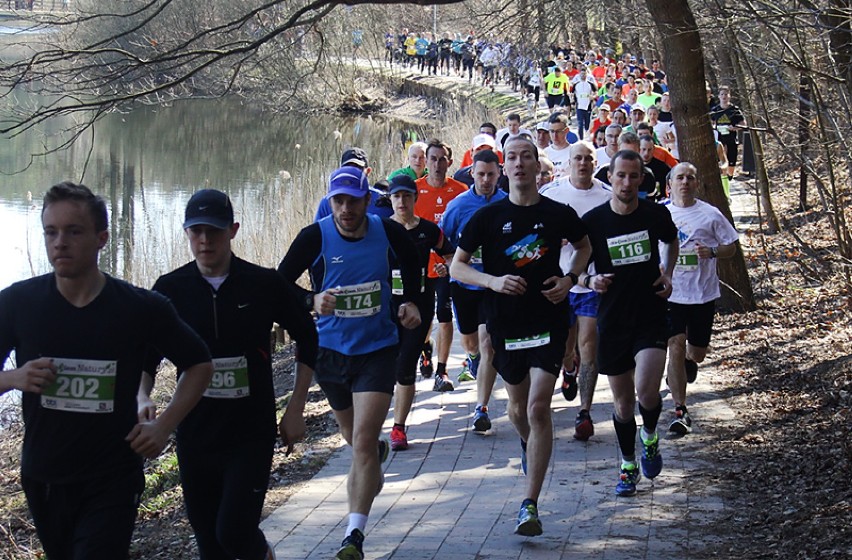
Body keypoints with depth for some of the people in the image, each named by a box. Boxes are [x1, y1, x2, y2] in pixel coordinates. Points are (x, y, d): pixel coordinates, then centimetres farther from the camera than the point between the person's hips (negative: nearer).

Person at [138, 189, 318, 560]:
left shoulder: (265, 285, -5)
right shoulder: (170, 289, -1)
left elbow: (306, 338, 9)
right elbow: (145, 357, 8)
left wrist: (296, 409, 4)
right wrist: (142, 398, -13)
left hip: (252, 435, -3)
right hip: (194, 435, 3)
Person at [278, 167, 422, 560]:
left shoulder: (388, 232, -7)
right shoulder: (315, 237, -13)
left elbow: (411, 263, 15)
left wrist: (410, 301, 1)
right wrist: (312, 301, -30)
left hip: (378, 348, -2)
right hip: (331, 349, 2)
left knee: (363, 442, -14)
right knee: (354, 438, 21)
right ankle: (378, 455, 58)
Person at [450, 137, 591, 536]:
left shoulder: (559, 214, -1)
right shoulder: (488, 216, -2)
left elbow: (584, 246, 19)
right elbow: (456, 266, 1)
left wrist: (570, 279, 0)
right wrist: (493, 281, -17)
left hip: (549, 320, -2)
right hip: (504, 323, 2)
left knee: (539, 409, -13)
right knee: (518, 406, 17)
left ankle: (530, 506, -10)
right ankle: (529, 448, 54)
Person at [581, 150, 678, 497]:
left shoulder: (656, 214, -2)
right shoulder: (592, 221, -6)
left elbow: (671, 243, 21)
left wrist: (667, 274, 5)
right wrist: (590, 280, -18)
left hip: (652, 316, -1)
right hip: (613, 321, 1)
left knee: (647, 392, -19)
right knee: (622, 403, 9)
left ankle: (650, 436, 14)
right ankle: (628, 466, 29)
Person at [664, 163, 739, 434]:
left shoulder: (710, 214, -1)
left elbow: (731, 246, 4)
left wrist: (712, 252, -16)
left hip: (703, 294, 0)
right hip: (670, 293, 0)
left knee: (697, 352, 11)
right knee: (675, 347, -11)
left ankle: (689, 362, 51)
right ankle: (680, 411, -7)